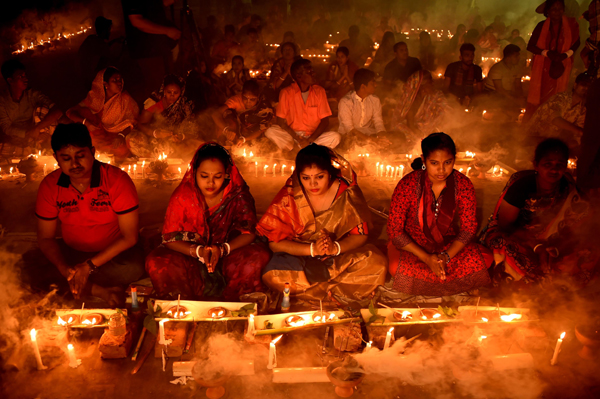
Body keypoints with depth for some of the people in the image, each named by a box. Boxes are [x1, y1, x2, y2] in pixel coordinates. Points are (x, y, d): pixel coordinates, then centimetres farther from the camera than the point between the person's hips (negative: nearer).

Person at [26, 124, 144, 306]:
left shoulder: (117, 180, -19)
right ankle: (101, 290, -21)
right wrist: (64, 269, -23)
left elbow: (129, 237, -18)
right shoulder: (50, 185, -8)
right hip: (71, 252, 4)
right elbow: (45, 237, -3)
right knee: (27, 265, -21)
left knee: (134, 268, -35)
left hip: (112, 253, -3)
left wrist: (89, 266, -25)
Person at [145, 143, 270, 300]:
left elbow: (248, 233, -10)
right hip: (191, 258, 0)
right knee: (156, 262, -28)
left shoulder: (238, 194, -9)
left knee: (260, 254, -28)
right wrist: (199, 251, -28)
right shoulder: (183, 195, -9)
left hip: (228, 257, 0)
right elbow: (170, 238, -10)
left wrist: (223, 249, -28)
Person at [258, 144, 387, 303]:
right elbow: (275, 242, -13)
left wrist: (335, 248, -27)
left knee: (376, 263, -26)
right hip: (301, 258, -1)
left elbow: (361, 234, -8)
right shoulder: (289, 196, -14)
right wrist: (312, 249, -26)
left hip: (342, 254, 1)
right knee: (271, 276, -31)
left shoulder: (347, 191, -12)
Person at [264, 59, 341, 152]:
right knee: (270, 132, -28)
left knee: (336, 137, -26)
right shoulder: (286, 93, -4)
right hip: (292, 136, -1)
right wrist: (299, 139, -17)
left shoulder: (319, 91, 2)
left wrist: (310, 140, -15)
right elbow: (281, 122, -6)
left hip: (314, 136, 2)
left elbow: (325, 121, -1)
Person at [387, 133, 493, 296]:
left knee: (483, 260, -21)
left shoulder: (463, 185, -12)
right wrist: (426, 258, -25)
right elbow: (395, 231, -17)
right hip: (412, 246, -2)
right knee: (398, 269, -34)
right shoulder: (407, 185, -19)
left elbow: (469, 228, -7)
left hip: (450, 245, 3)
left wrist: (446, 257, -23)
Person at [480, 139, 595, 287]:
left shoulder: (569, 190, -9)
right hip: (511, 234, -4)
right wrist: (537, 247, -28)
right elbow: (505, 224, -16)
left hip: (546, 242, 4)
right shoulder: (521, 184, -19)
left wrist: (554, 250, -28)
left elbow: (571, 230, -7)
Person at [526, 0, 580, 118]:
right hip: (542, 67, -1)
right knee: (537, 97, 3)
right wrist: (547, 53, -19)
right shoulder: (542, 26, -6)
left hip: (561, 67, 1)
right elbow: (530, 46, -6)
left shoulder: (571, 25, -5)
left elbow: (576, 43, 7)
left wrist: (565, 55, -12)